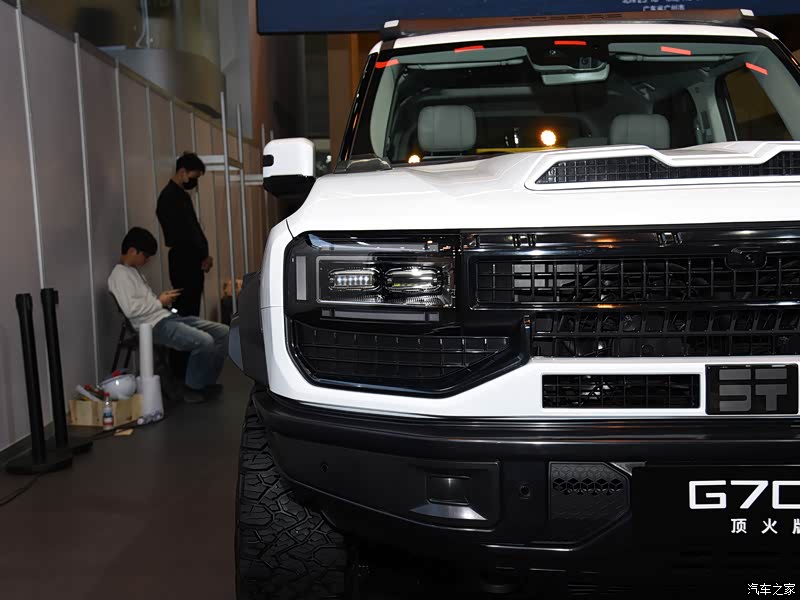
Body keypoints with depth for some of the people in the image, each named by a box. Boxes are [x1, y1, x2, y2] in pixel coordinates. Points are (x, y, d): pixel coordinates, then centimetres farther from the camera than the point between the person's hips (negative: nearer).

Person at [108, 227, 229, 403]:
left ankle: (207, 382, 8)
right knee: (204, 341, -30)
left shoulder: (134, 271, 23)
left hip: (168, 316, 10)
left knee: (223, 332, -1)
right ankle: (192, 388, -8)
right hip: (155, 325, -10)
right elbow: (131, 309, -20)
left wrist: (163, 299, 9)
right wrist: (160, 302, -9)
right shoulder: (119, 274, -7)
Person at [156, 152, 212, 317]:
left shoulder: (182, 195, 19)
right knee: (186, 311, -10)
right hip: (183, 261, -9)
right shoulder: (169, 196, -11)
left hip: (192, 261, 9)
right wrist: (203, 256, -10)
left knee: (191, 309, 9)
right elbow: (182, 233, -17)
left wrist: (203, 255, 6)